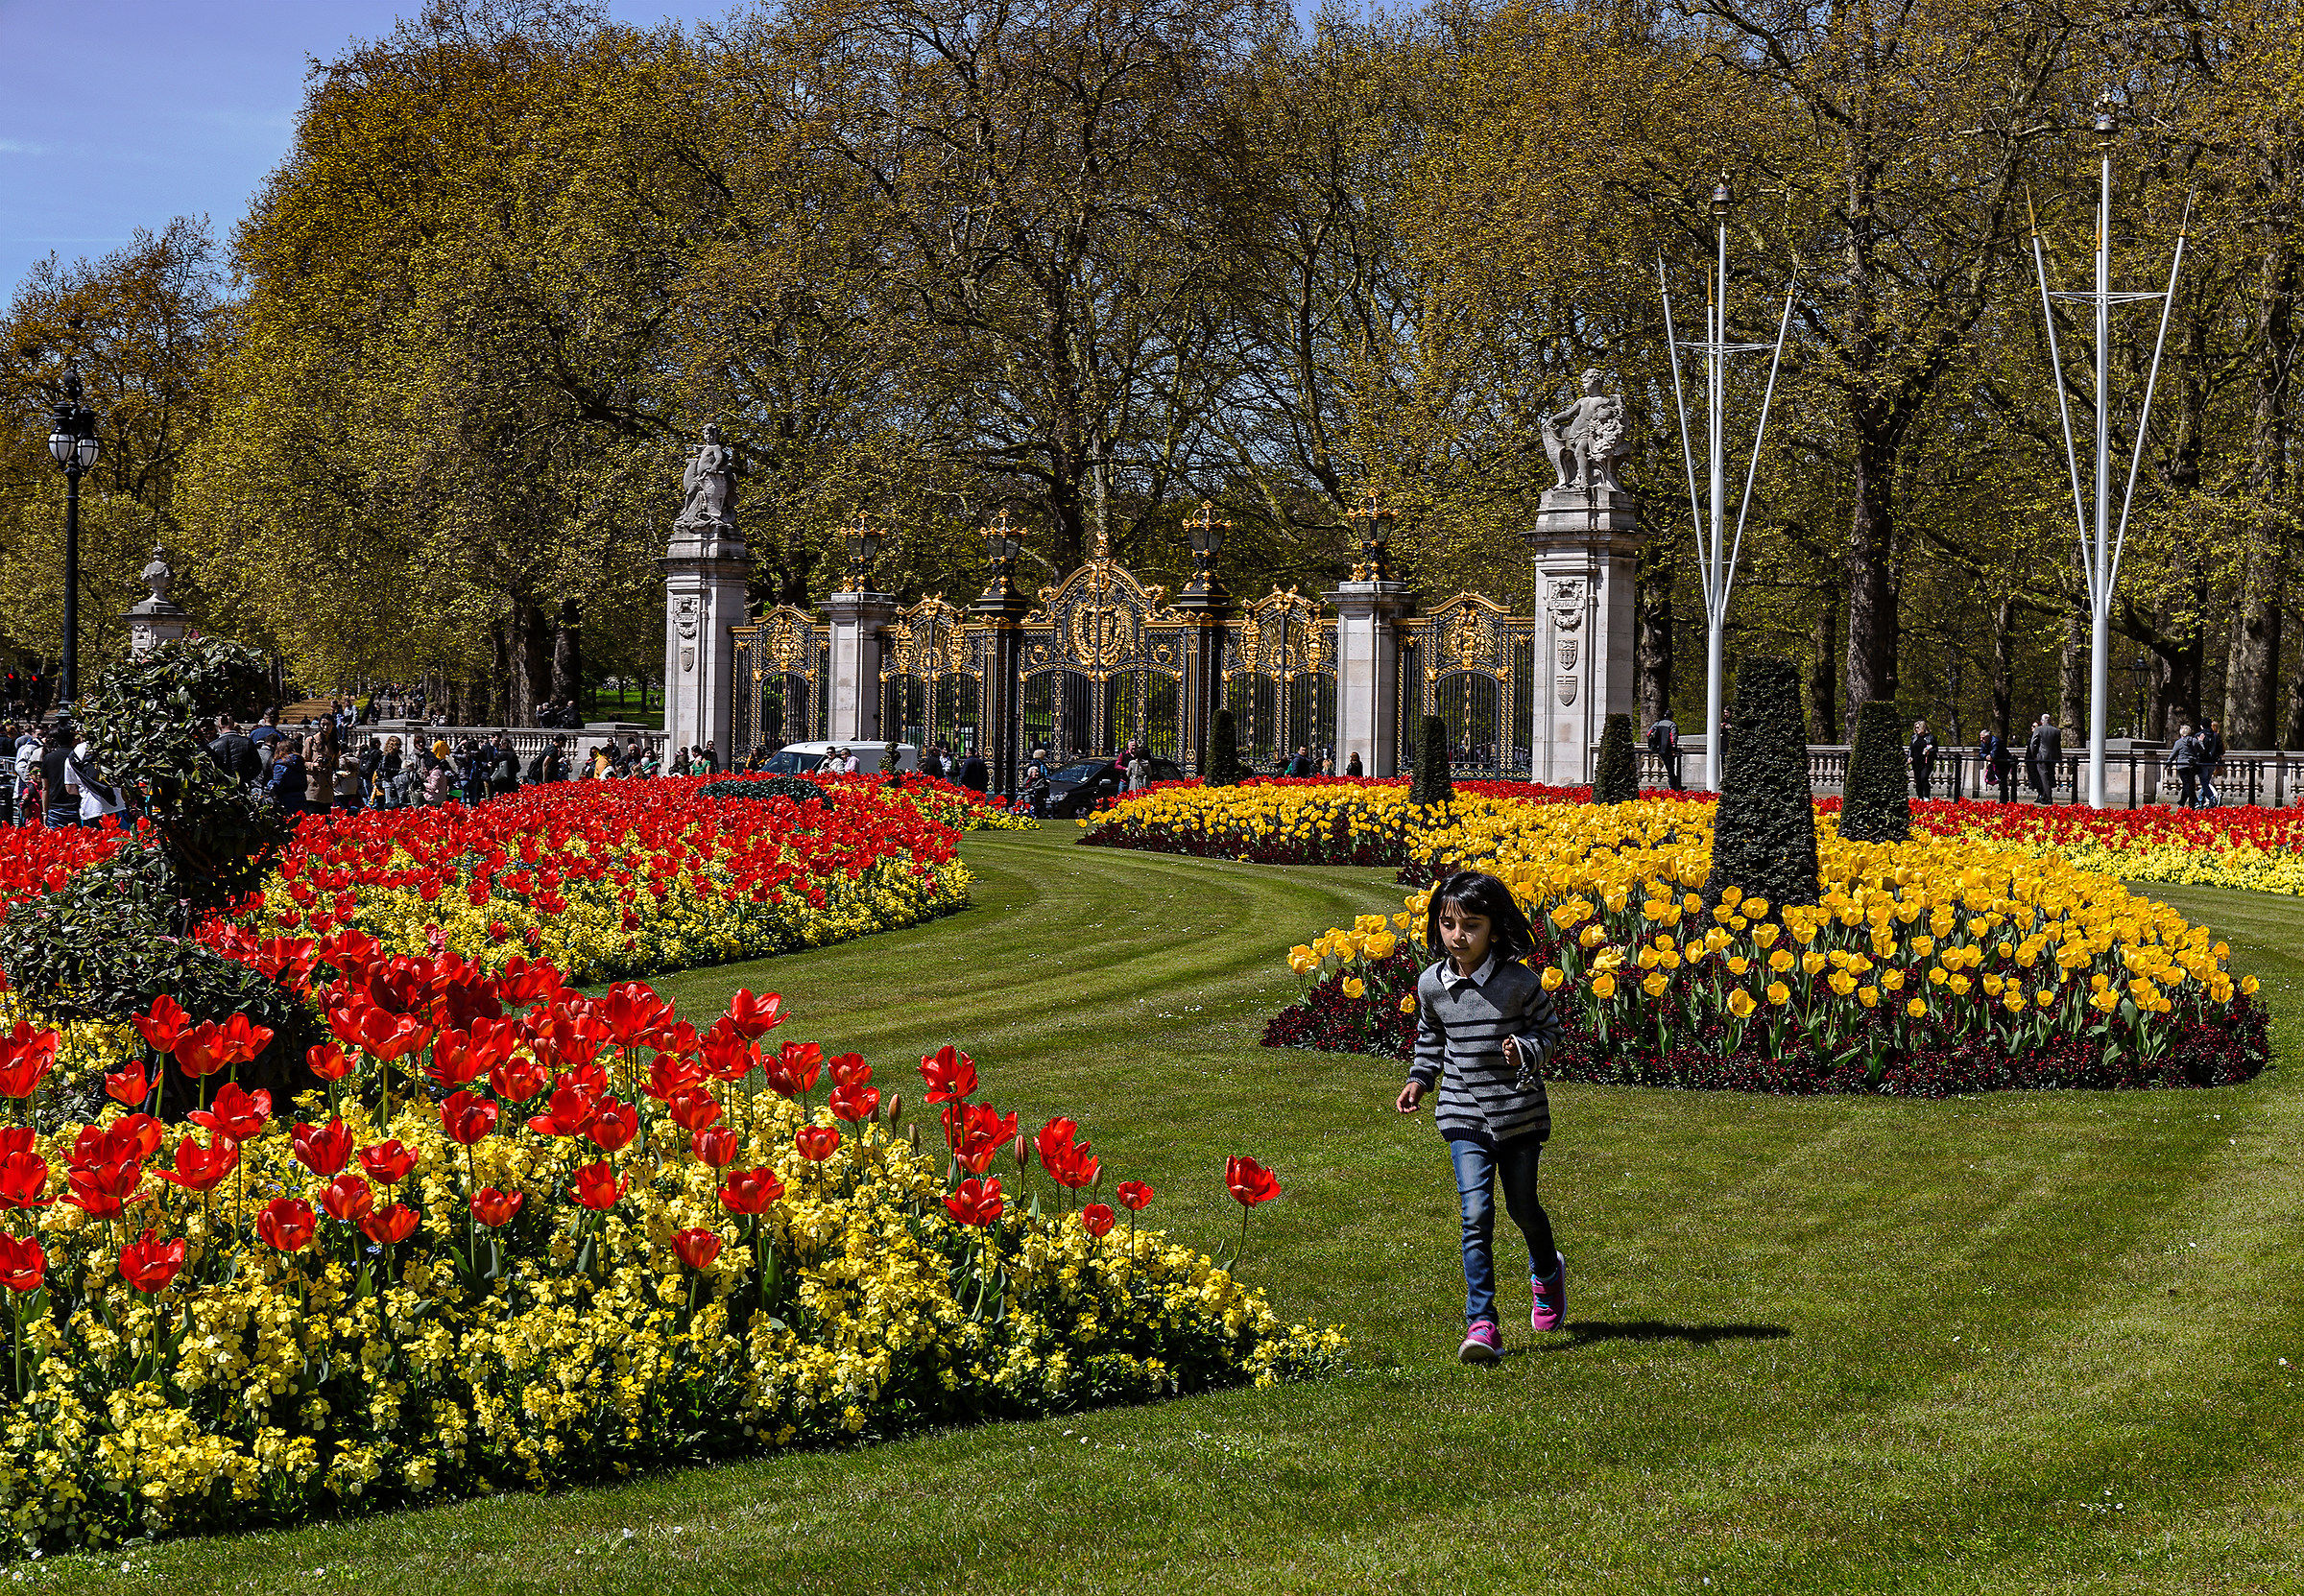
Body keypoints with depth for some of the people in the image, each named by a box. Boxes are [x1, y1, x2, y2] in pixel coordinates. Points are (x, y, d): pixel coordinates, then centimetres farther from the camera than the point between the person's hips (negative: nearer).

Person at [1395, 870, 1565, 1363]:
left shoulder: (1519, 981, -12)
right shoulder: (1432, 984, -2)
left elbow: (1549, 1027, 0)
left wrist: (1525, 1050, -20)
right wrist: (1420, 1078, 4)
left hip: (1519, 1111, -1)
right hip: (1464, 1115, 1)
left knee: (1522, 1207, 13)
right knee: (1476, 1214, -11)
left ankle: (1547, 1272, 48)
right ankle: (1481, 1324, -11)